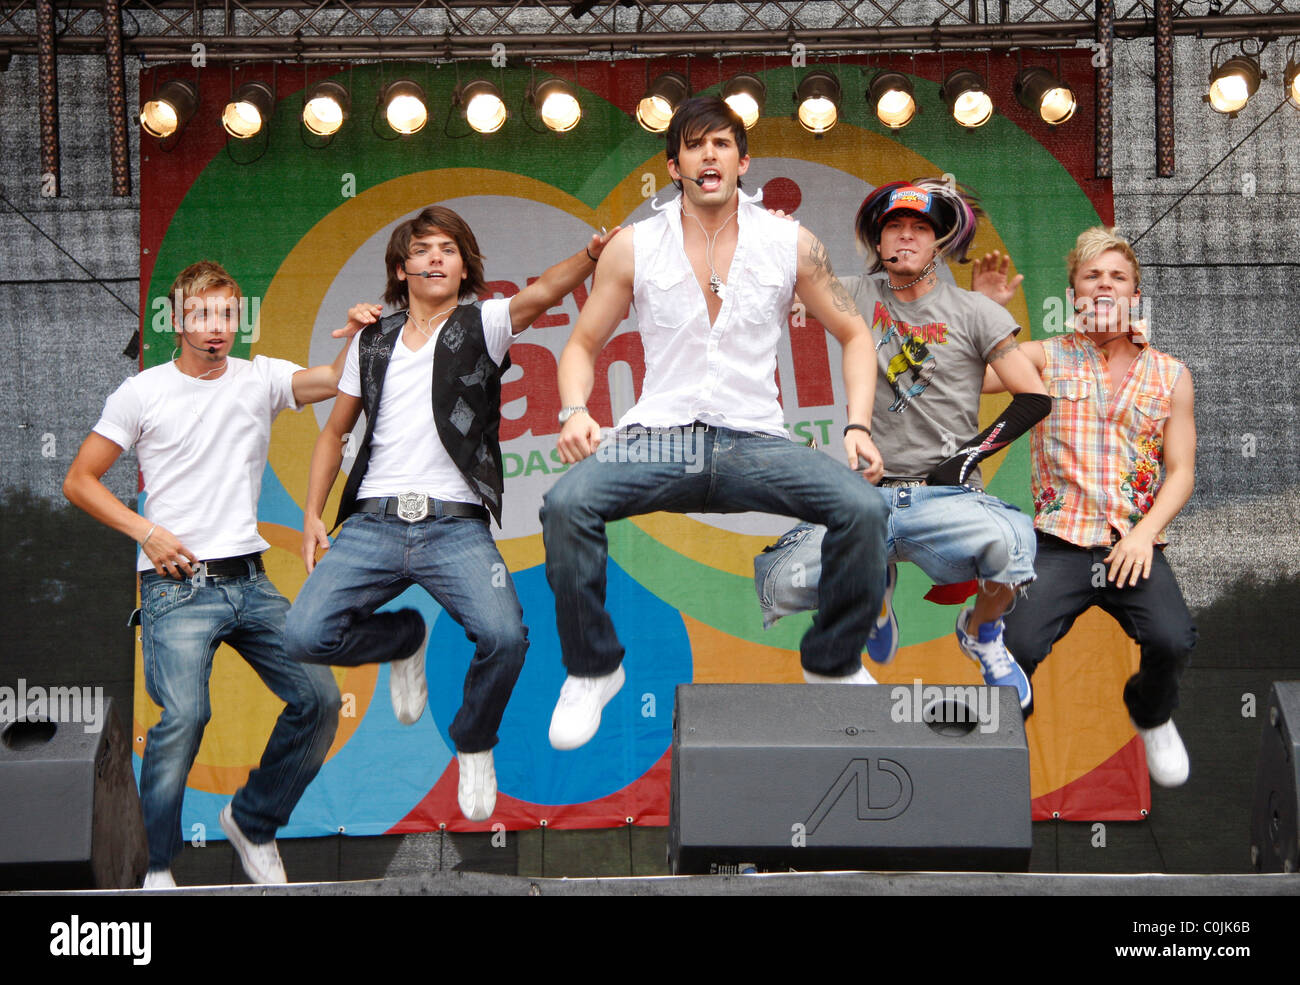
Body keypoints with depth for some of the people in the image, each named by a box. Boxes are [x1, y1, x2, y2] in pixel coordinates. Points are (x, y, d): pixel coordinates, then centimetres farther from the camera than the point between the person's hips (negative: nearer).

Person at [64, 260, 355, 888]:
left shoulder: (260, 379, 9)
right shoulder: (142, 393, 2)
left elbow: (336, 380, -2)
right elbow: (79, 481, 5)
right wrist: (147, 532, -6)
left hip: (249, 581, 4)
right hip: (176, 585, -4)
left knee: (319, 698, -5)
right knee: (182, 716, -21)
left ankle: (252, 822, 16)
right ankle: (153, 865, -2)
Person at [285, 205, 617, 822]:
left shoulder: (480, 326, 7)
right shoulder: (373, 342, 16)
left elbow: (541, 294, -14)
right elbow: (334, 433, 23)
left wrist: (591, 255, -33)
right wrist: (312, 515, 13)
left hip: (455, 525, -3)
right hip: (373, 521, 3)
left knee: (505, 636, -26)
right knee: (306, 635, -16)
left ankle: (473, 745, 7)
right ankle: (405, 639, 18)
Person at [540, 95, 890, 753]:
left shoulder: (788, 243, 5)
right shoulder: (633, 247, 5)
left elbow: (853, 334, 14)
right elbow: (583, 344, 13)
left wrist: (858, 426, -1)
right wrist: (575, 412, -8)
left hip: (754, 439, 0)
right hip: (659, 436, 0)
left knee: (862, 507, -26)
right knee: (566, 504, -30)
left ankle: (834, 663, 0)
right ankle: (592, 668, -7)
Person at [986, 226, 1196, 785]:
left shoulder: (1170, 376, 13)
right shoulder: (1045, 358, 9)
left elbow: (1181, 471, 8)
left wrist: (1145, 532, -8)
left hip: (1136, 545, 2)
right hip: (1060, 544, -1)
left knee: (1173, 640, -25)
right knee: (1016, 646, -28)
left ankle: (1152, 716, 12)